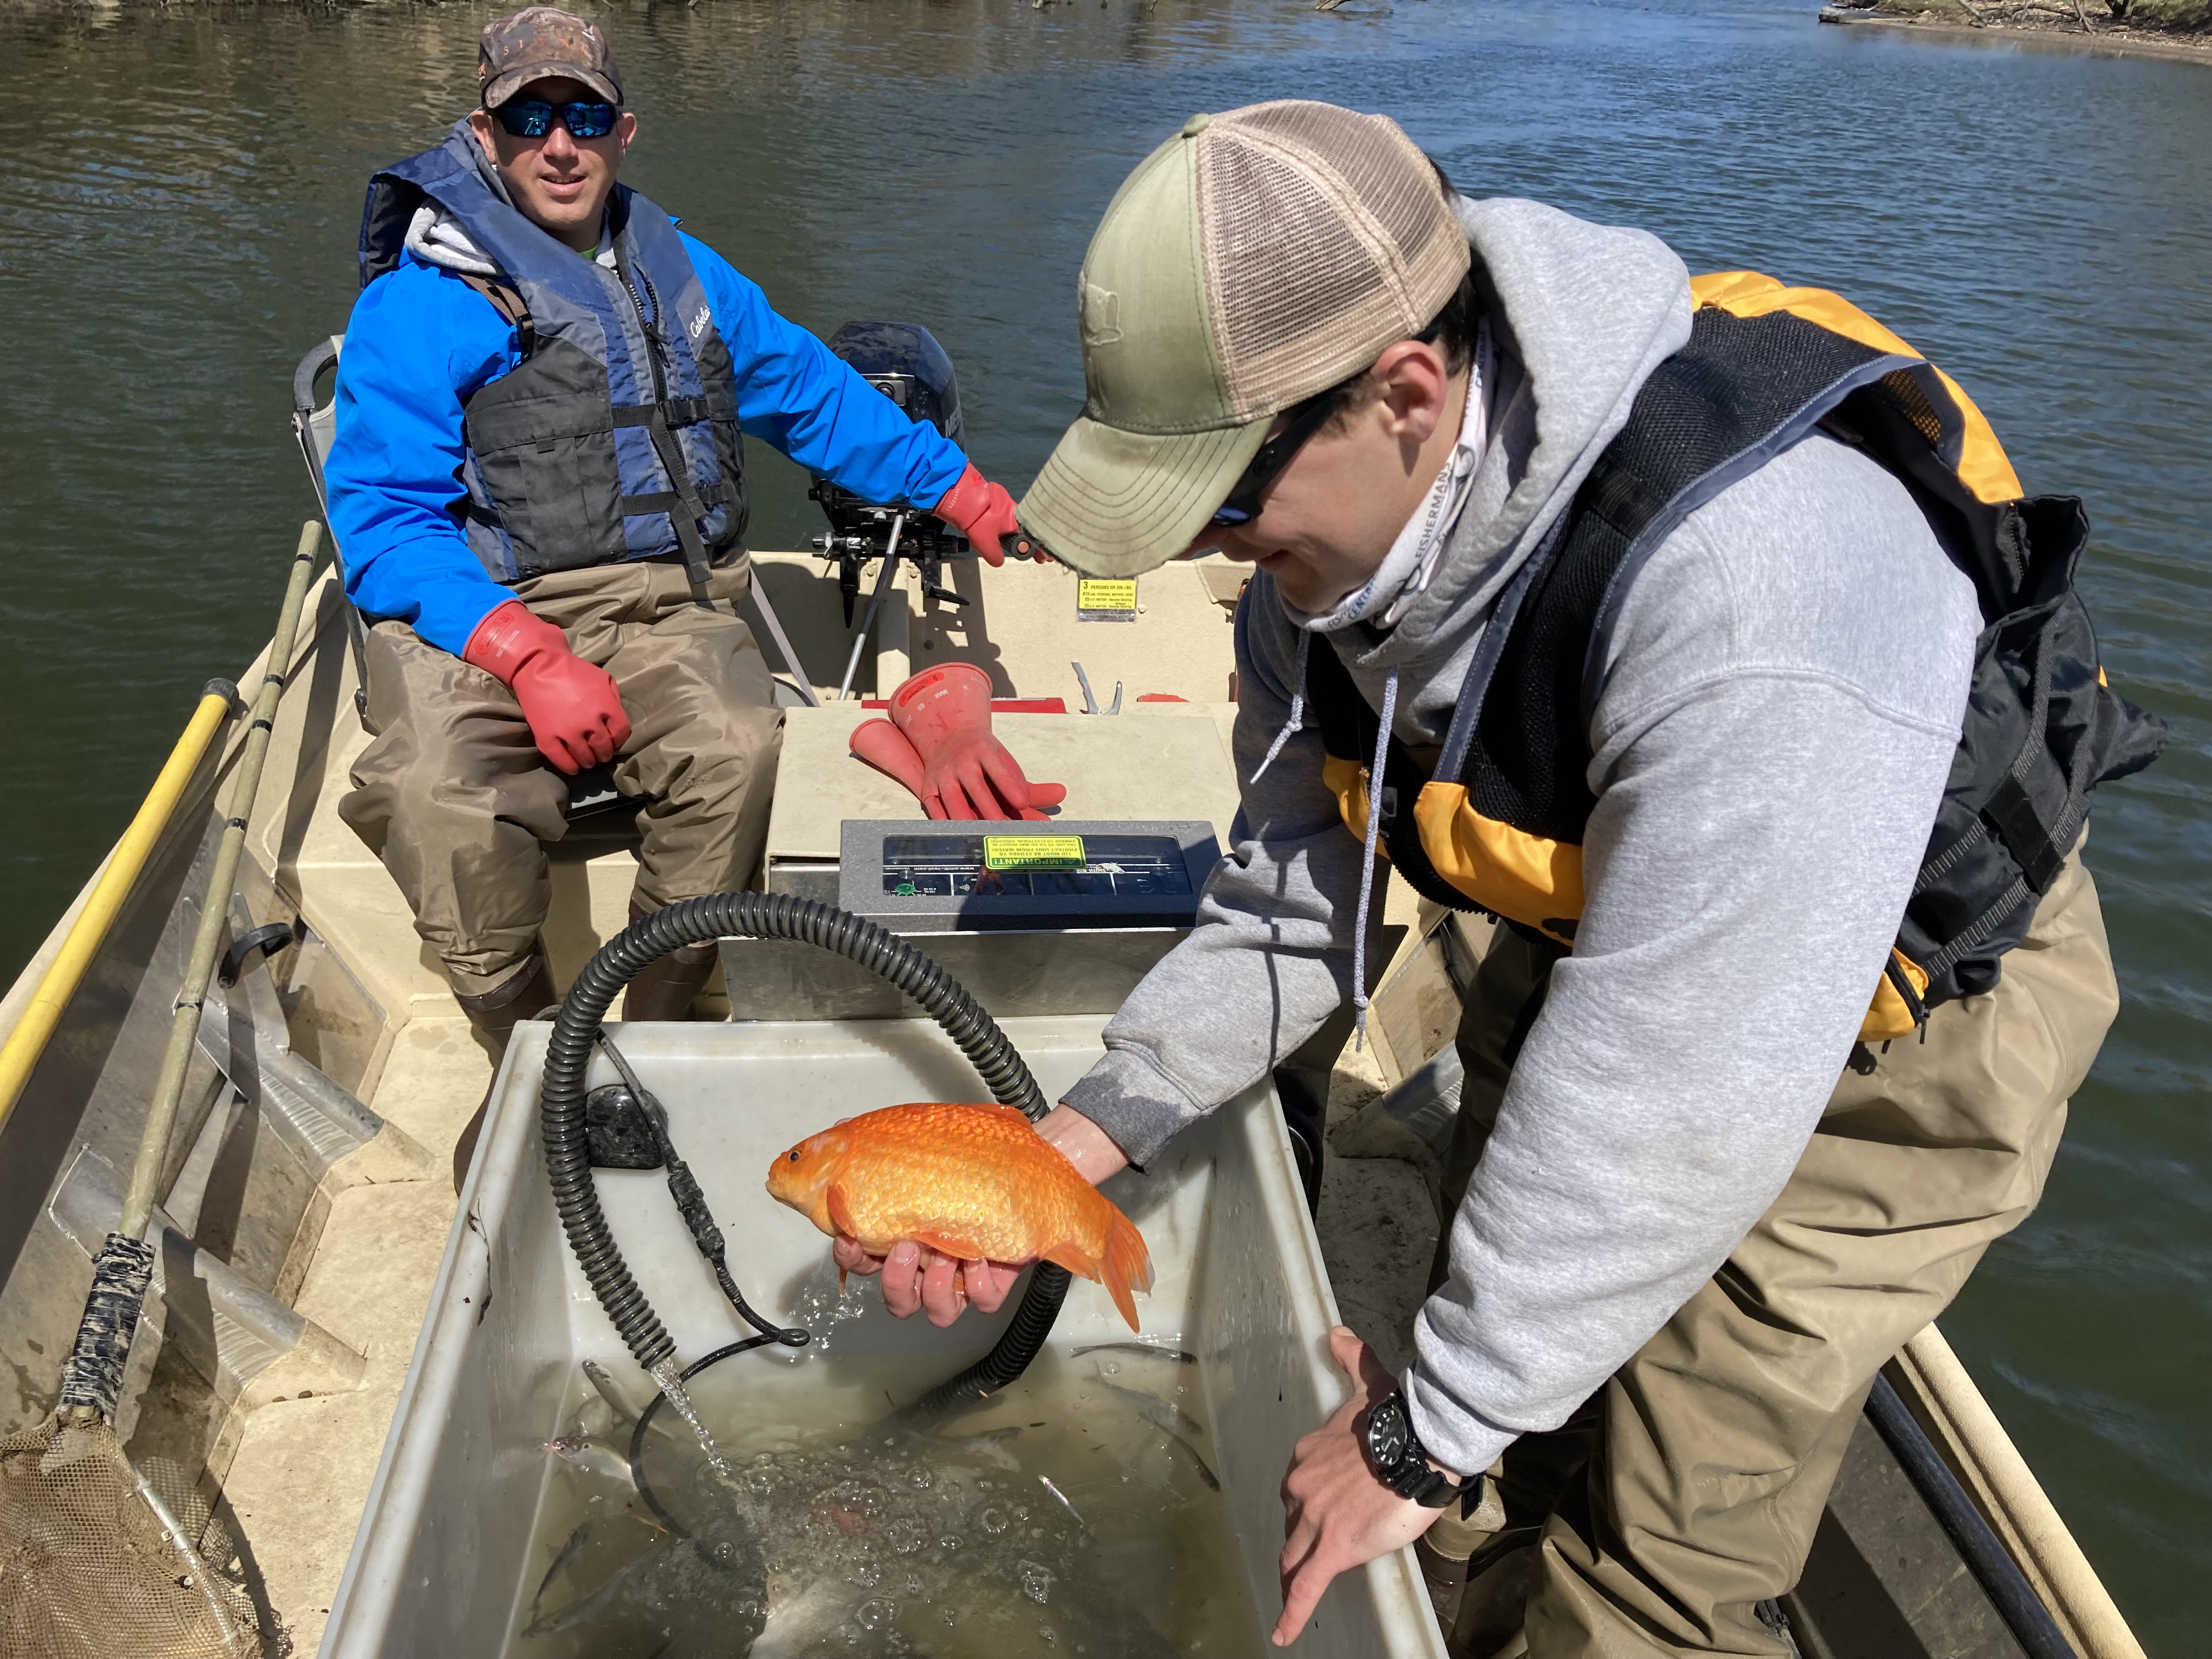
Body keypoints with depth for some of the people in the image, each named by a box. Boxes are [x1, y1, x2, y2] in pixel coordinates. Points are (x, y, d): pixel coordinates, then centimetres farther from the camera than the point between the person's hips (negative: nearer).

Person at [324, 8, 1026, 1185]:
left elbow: (814, 395, 29)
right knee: (442, 797, -34)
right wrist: (529, 653, -21)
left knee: (736, 742, -31)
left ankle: (653, 1037, -13)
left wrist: (959, 489, 22)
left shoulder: (681, 273, 20)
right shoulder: (419, 301, 3)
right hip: (478, 618, -3)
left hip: (660, 606, 3)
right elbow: (383, 522, -6)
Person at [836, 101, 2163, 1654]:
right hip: (1591, 942, 6)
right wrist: (1084, 1135, -13)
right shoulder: (1342, 521, -15)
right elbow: (1298, 889, -4)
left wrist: (1427, 1433, -25)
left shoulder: (1754, 570, -41)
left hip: (1893, 998, -6)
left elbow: (1673, 1106, -36)